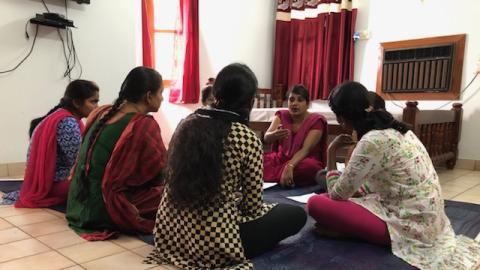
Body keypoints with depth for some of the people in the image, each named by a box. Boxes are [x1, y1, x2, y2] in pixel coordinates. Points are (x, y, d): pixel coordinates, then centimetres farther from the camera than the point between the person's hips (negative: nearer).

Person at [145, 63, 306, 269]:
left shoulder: (187, 123, 1)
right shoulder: (248, 139, -15)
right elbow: (253, 206, -7)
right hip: (212, 242, -7)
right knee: (297, 214, 10)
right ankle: (238, 251, 9)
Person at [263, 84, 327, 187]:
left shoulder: (316, 121, -8)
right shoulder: (281, 115, 2)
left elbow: (306, 149, -21)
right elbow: (266, 138, -15)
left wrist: (290, 166, -38)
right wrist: (275, 135, -39)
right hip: (281, 159, 3)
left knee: (309, 167, -37)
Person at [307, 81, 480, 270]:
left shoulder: (373, 141, -24)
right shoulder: (393, 127, 4)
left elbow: (337, 194, -15)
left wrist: (331, 151, -7)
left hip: (410, 227, -9)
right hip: (425, 220, 9)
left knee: (316, 203, -16)